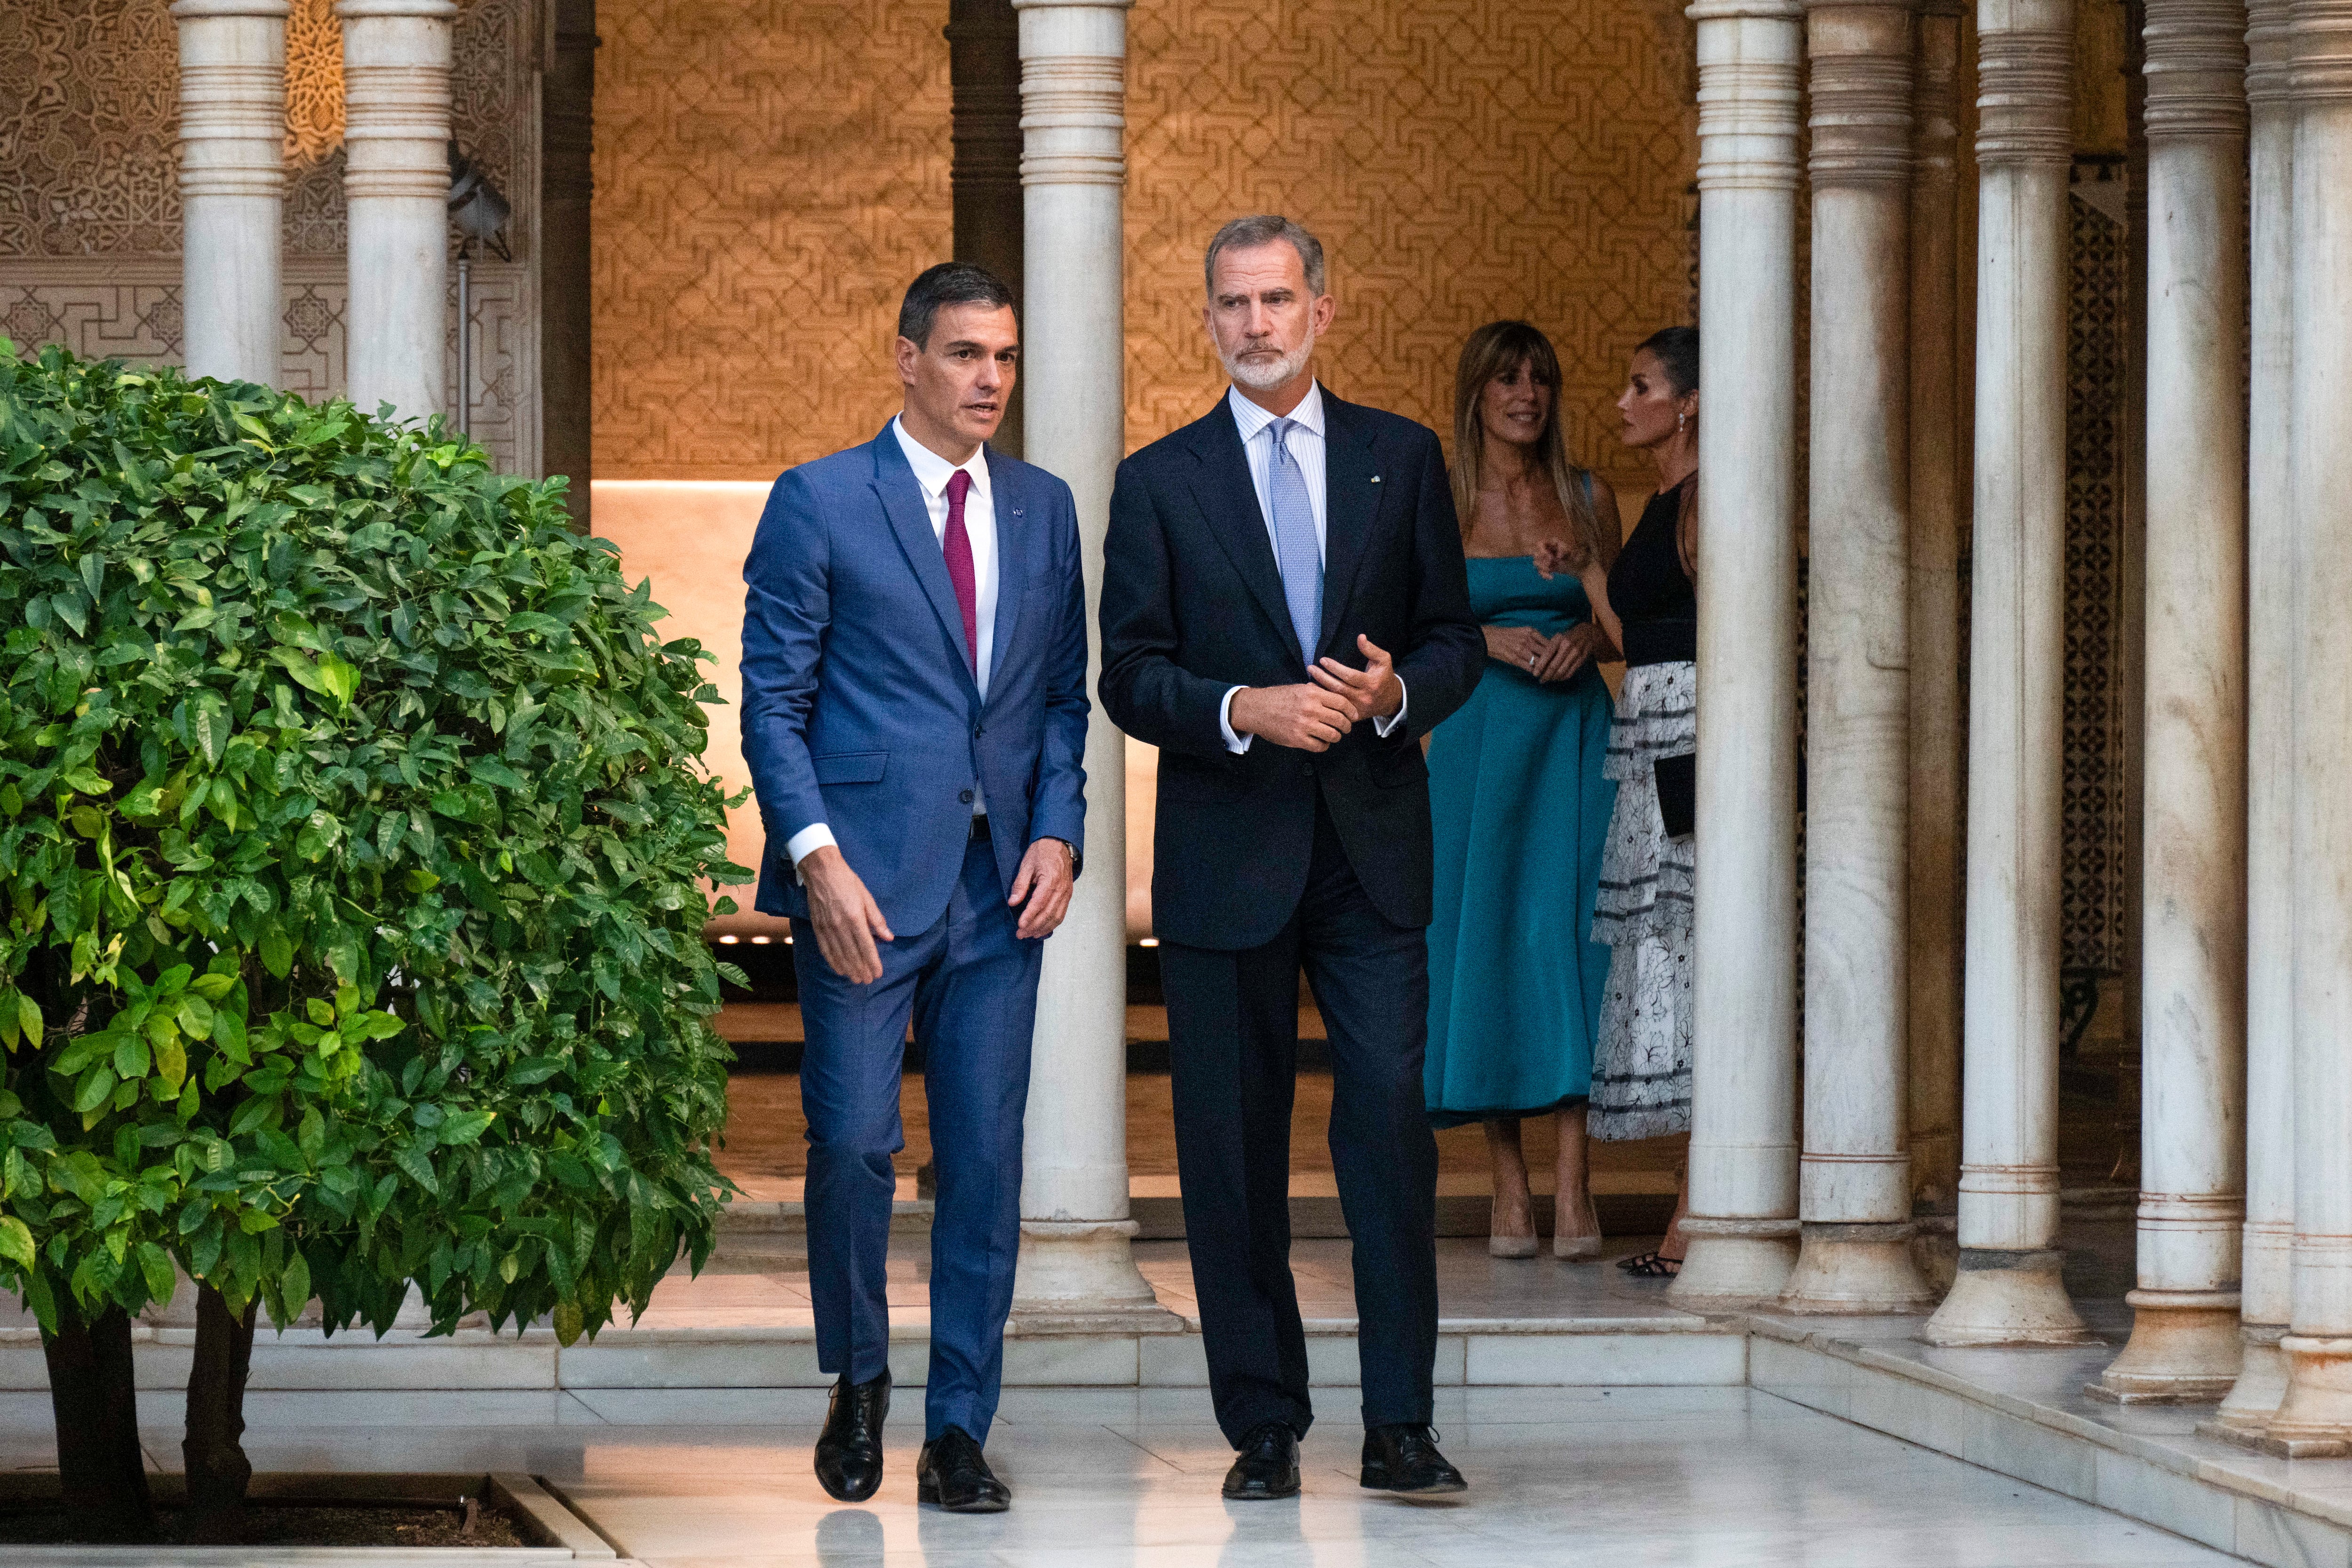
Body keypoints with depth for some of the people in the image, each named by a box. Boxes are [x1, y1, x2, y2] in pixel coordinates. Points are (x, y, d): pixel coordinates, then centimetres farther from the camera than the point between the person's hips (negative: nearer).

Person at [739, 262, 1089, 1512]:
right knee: (853, 1142, -6)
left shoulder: (1044, 509, 14)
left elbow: (1064, 693, 16)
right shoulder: (819, 502, 0)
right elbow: (773, 699, -2)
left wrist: (1058, 830, 0)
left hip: (1000, 888, 4)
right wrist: (818, 859, -13)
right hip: (867, 879, -4)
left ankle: (958, 1432, 8)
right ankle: (858, 1383, 17)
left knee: (985, 1159, 1)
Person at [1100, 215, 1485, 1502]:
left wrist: (1397, 692, -12)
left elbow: (1456, 639, 10)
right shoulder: (1160, 481, 5)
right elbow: (1129, 675, 1)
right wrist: (1245, 710, -16)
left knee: (1391, 1119, -8)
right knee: (1232, 1150, 2)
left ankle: (1399, 1425, -4)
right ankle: (1264, 1427, 10)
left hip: (1373, 855, 0)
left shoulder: (1402, 459, 9)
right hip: (1227, 855, 0)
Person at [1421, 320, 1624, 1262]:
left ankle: (1573, 1185, -9)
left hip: (1576, 734, 1)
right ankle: (1509, 1186, 2)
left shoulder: (1588, 497, 9)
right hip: (1478, 733, -1)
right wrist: (1491, 639, -13)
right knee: (1484, 932, -3)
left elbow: (1621, 621, 14)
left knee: (1568, 930, -7)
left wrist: (1588, 636, -7)